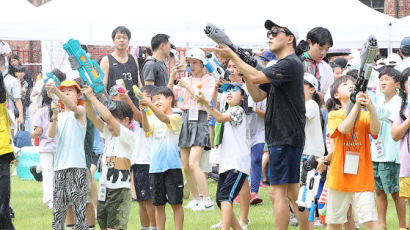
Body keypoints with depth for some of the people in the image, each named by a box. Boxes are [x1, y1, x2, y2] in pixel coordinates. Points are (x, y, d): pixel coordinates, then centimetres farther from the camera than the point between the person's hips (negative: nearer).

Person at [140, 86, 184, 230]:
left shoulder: (176, 118, -1)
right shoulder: (155, 121, 13)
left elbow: (164, 119, -22)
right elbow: (147, 128, -7)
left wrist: (150, 104, -34)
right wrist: (143, 111, -24)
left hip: (172, 167, -5)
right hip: (155, 168, 5)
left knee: (176, 203, -1)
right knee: (158, 204, 9)